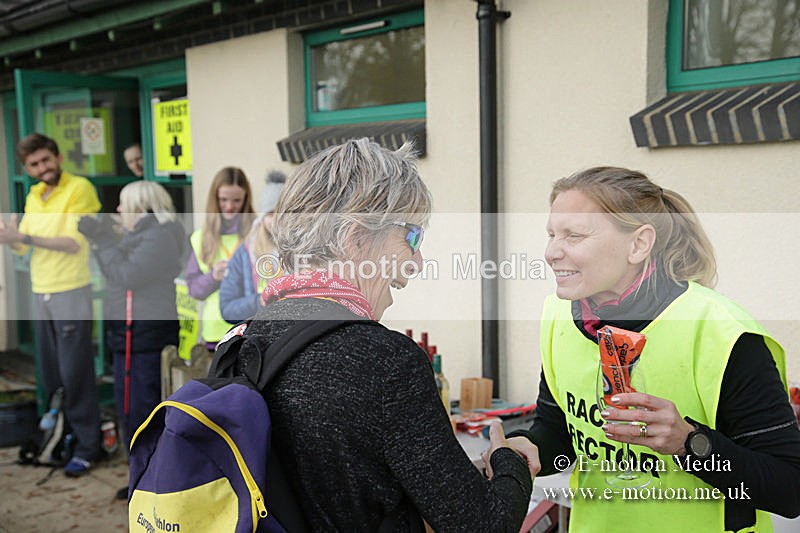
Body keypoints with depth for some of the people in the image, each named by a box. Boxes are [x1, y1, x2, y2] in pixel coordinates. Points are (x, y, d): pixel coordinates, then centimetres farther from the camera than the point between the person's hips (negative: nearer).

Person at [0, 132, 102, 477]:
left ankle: (87, 447, 5)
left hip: (71, 293, -7)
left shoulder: (79, 189, -9)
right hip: (40, 293, 7)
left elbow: (73, 243, -18)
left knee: (75, 375, -4)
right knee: (50, 375, 13)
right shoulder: (34, 196, 13)